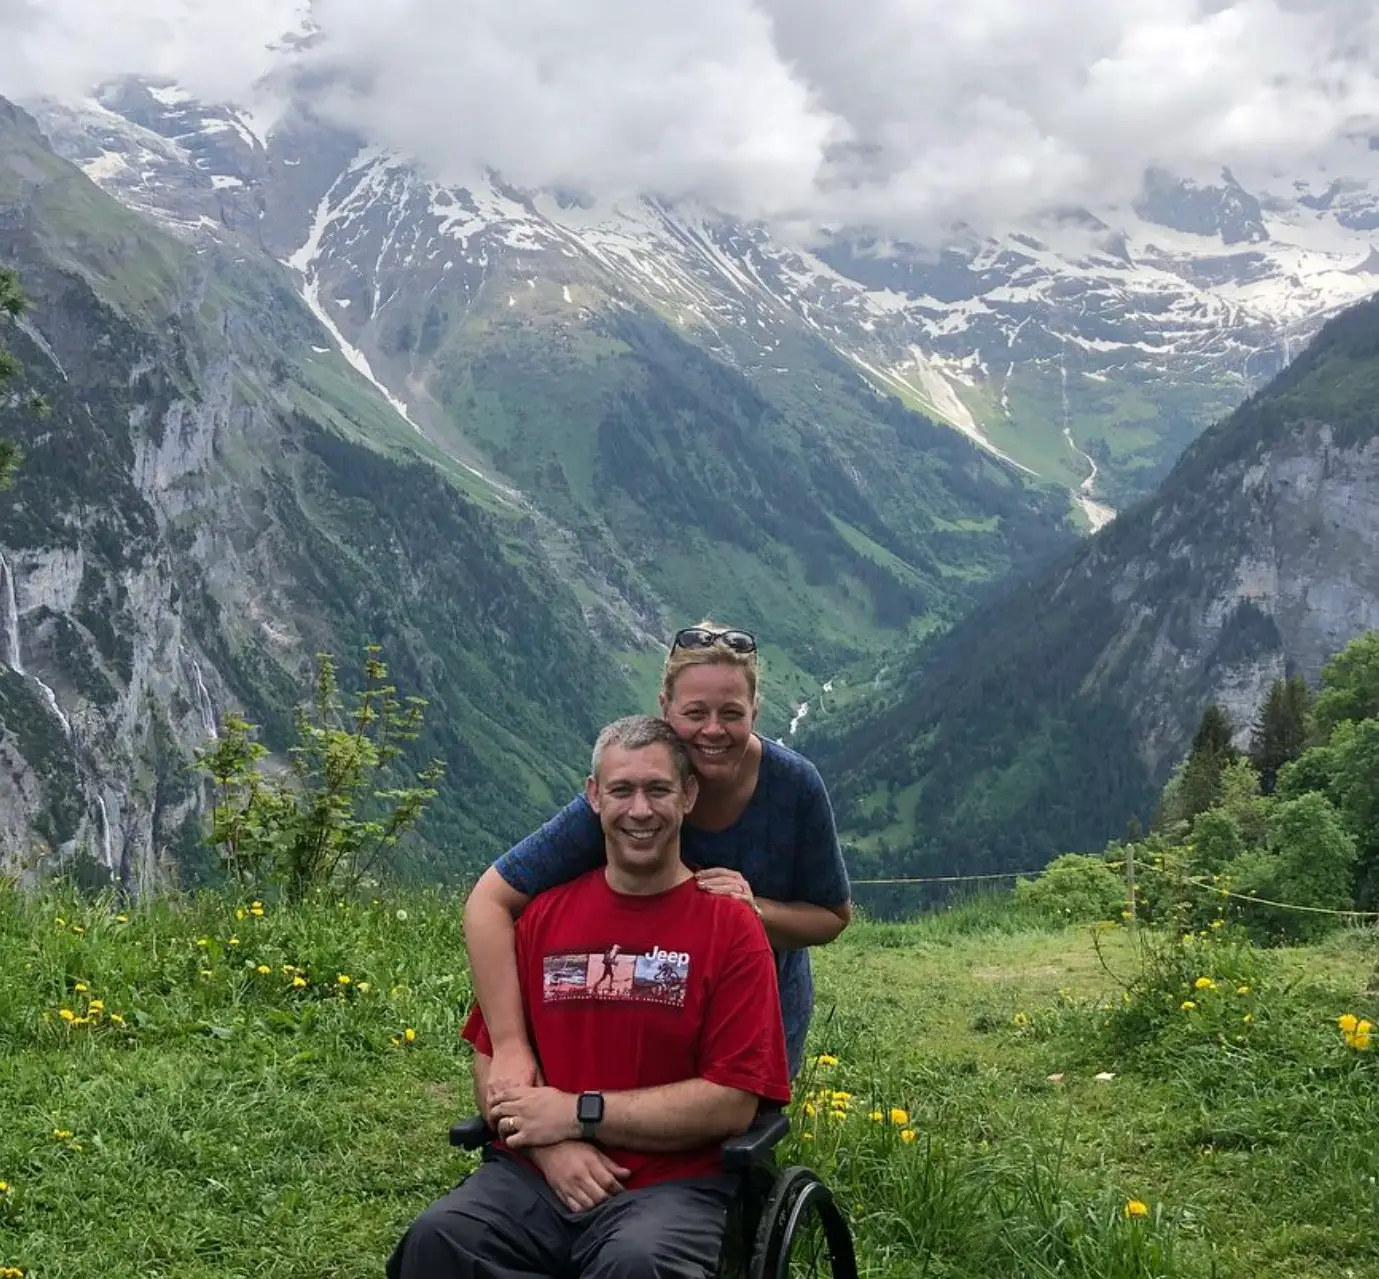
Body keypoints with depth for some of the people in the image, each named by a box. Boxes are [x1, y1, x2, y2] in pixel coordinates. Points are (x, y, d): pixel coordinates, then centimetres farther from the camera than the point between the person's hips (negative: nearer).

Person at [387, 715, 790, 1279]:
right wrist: (550, 1145, -8)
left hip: (671, 1187, -3)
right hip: (535, 1174, 4)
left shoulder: (731, 926, -2)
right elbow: (491, 1062, 12)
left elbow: (733, 1102, -7)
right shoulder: (545, 913, 10)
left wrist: (579, 1114, -9)